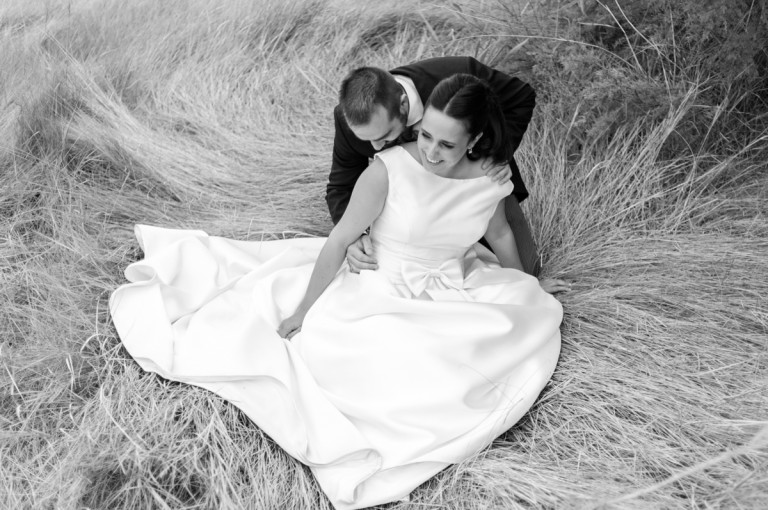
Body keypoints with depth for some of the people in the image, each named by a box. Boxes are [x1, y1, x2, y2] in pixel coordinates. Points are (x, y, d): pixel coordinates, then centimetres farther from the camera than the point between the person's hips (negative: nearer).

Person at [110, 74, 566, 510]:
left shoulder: (491, 177, -11)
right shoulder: (389, 169, -24)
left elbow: (500, 233, 9)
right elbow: (339, 241, -19)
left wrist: (526, 287, 25)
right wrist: (300, 312, -16)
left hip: (452, 294, 5)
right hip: (379, 289, -4)